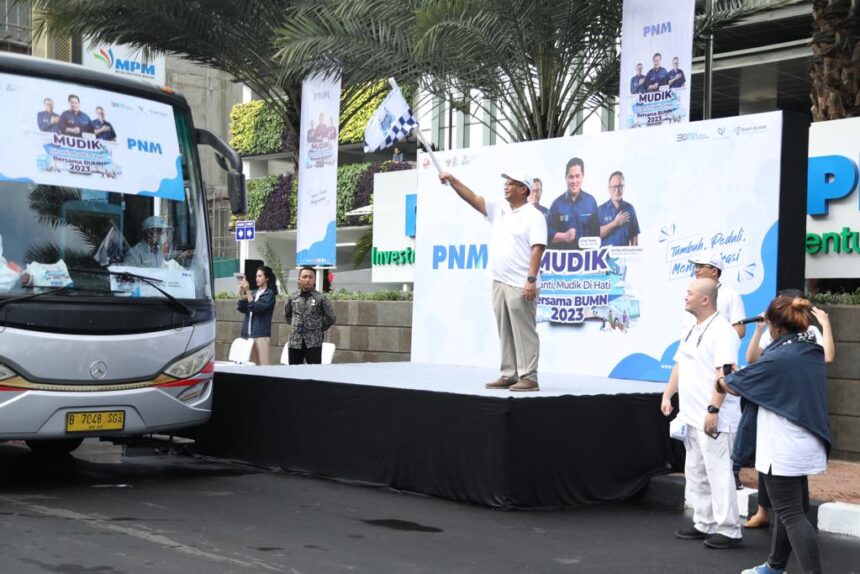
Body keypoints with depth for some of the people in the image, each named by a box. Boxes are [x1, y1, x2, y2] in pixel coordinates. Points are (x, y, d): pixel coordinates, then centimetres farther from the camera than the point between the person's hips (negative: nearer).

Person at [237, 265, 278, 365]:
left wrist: (247, 291, -17)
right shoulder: (254, 292, 13)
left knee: (262, 364, -7)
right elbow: (241, 309, 9)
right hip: (248, 333, 6)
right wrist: (241, 293, -4)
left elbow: (256, 308, -15)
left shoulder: (269, 294, -3)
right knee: (251, 364, 6)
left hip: (261, 334, -6)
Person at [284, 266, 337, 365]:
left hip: (314, 343, -3)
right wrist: (295, 326, 13)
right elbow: (287, 315, 22)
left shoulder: (321, 298, -2)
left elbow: (331, 318, 3)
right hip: (294, 342, 3)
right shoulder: (292, 298, 6)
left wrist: (319, 329, 5)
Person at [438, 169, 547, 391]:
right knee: (505, 333, 9)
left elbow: (537, 249, -13)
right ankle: (508, 375, 14)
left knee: (524, 332, -6)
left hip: (520, 285, -7)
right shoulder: (498, 209, 14)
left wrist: (531, 279, -21)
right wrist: (452, 179, 0)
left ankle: (528, 377, -4)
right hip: (499, 282, 7)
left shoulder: (533, 216, -6)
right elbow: (472, 198, 11)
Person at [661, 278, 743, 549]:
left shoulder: (721, 331, -15)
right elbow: (680, 364, 23)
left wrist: (713, 410, -26)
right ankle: (704, 524, 26)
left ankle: (729, 530, 1)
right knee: (696, 473, 16)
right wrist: (668, 395, 14)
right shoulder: (690, 330, 14)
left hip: (714, 419, -10)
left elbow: (725, 373, -22)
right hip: (692, 416, 10)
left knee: (718, 474, -6)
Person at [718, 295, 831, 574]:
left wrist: (721, 381, 18)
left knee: (791, 514, -5)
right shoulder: (814, 353, 4)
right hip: (807, 446, 9)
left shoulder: (777, 359, -19)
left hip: (782, 449, -9)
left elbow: (736, 386, -4)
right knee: (789, 507, 20)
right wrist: (739, 376, 23)